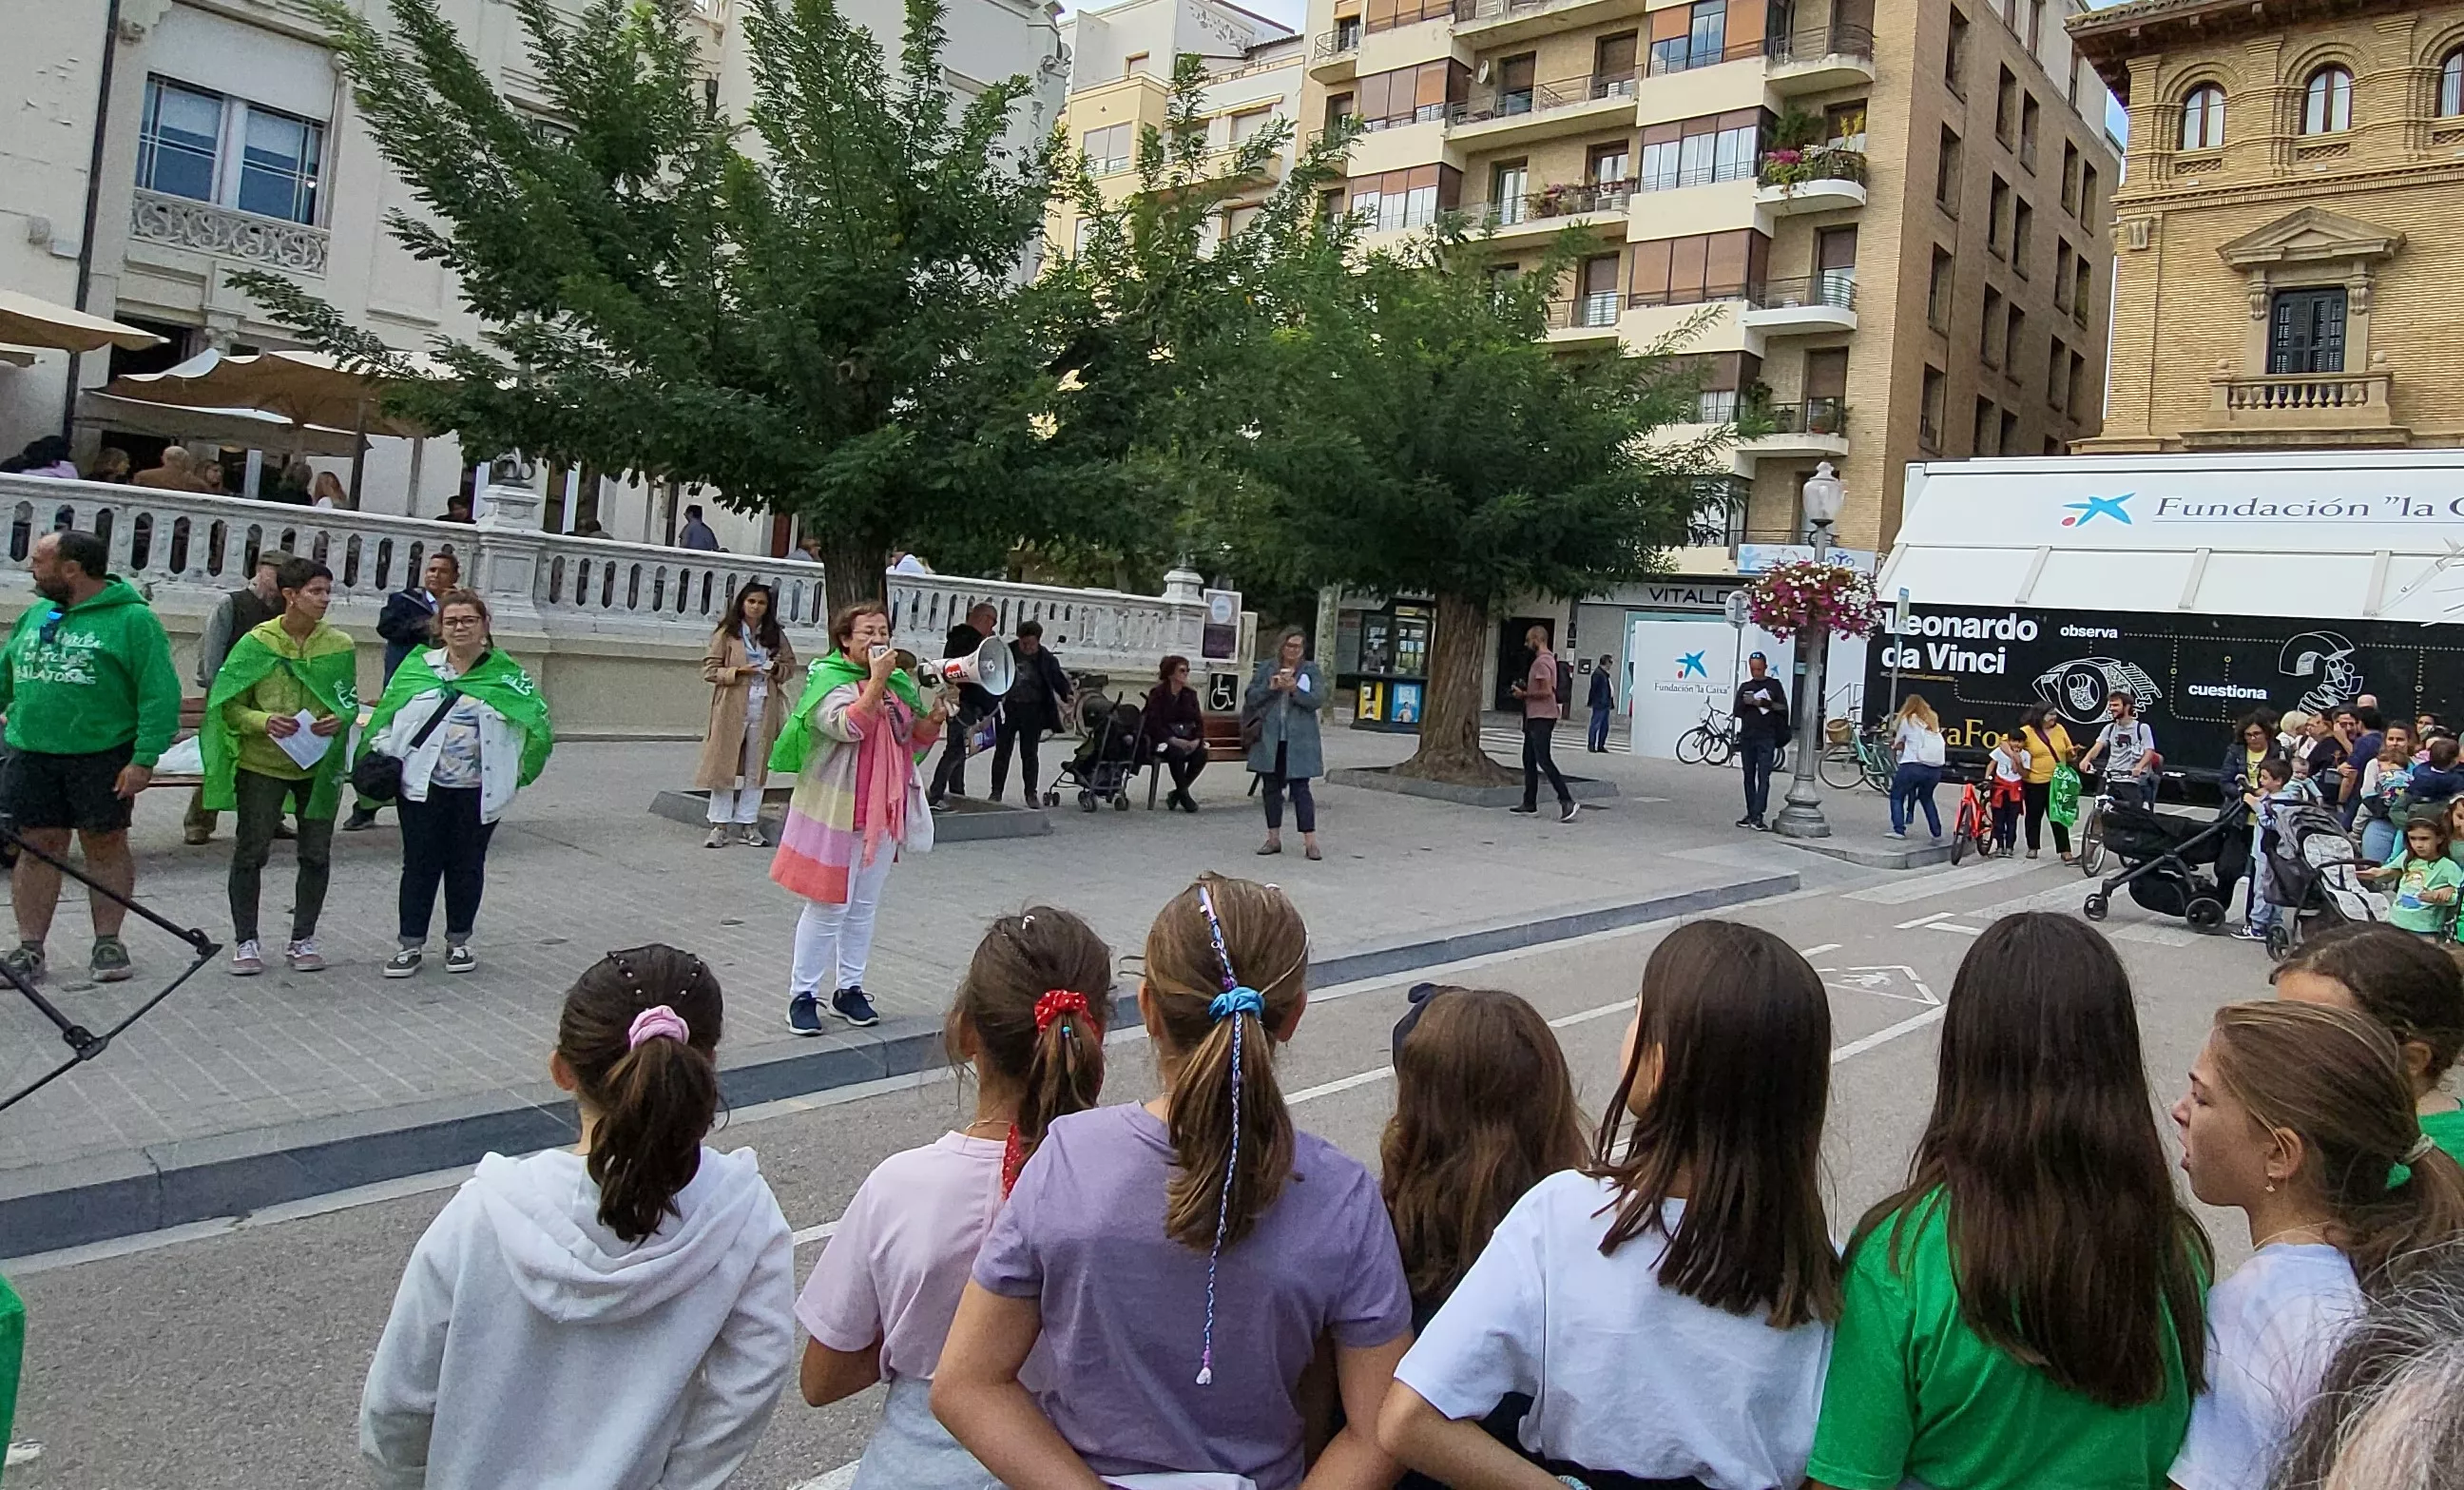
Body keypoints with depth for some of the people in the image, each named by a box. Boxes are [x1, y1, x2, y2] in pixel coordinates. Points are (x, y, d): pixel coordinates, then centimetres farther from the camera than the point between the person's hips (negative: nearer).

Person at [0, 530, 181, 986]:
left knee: (106, 846, 5)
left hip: (102, 756, -5)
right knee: (40, 847, 7)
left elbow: (160, 694, -13)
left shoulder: (132, 619, -8)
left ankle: (108, 942, 15)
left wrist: (144, 759, -18)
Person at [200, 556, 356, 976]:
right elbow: (230, 705, -3)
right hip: (262, 764, -2)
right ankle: (245, 941, 16)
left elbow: (351, 702, 9)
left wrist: (340, 720, -13)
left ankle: (302, 939, 22)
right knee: (251, 852, 4)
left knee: (316, 854, 8)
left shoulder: (340, 645, -1)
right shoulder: (256, 643, -6)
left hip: (320, 765, 2)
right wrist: (263, 721, -21)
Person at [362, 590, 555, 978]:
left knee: (467, 865, 10)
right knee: (420, 863, 6)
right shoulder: (418, 667, 5)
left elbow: (537, 721, -1)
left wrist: (519, 771, -5)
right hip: (423, 786, 1)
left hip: (479, 791, 0)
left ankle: (458, 942, 24)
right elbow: (386, 714, 8)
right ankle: (411, 944, 16)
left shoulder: (505, 674, 0)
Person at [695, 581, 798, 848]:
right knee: (724, 765, 0)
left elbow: (790, 665, 16)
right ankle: (720, 825, 8)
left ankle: (748, 824, 15)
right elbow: (709, 670, -2)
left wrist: (777, 669, -5)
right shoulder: (726, 633, 0)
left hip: (764, 708, 3)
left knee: (756, 767, 7)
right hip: (731, 707, -3)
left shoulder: (776, 635, 9)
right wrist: (738, 671, -16)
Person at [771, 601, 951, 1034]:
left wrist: (934, 718, -3)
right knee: (829, 906, -2)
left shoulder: (898, 682, 11)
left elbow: (915, 742, 16)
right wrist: (876, 680, -25)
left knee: (864, 905, 13)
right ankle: (803, 995, 9)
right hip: (837, 809, -6)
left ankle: (849, 989, 23)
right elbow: (850, 727, -25)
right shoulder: (828, 680, -8)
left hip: (883, 811, 6)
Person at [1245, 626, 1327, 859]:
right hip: (1269, 739, 3)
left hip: (1299, 741, -3)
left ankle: (1310, 842, -4)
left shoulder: (1311, 670, 5)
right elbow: (1250, 698, 5)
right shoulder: (1265, 668, 10)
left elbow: (1318, 700, -6)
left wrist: (1294, 689, -20)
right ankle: (1274, 838, 17)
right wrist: (1270, 687, -12)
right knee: (1271, 788, 8)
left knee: (1300, 788, -6)